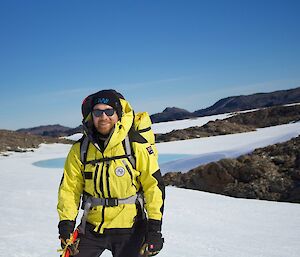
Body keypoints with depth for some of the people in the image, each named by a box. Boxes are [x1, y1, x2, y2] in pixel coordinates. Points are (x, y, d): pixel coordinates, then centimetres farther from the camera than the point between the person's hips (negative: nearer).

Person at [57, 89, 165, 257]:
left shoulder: (136, 145, -12)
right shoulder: (80, 149, -2)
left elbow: (154, 185, -9)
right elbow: (70, 187, 5)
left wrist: (155, 227, -11)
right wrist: (66, 222, -3)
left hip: (129, 227, -3)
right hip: (92, 226, 3)